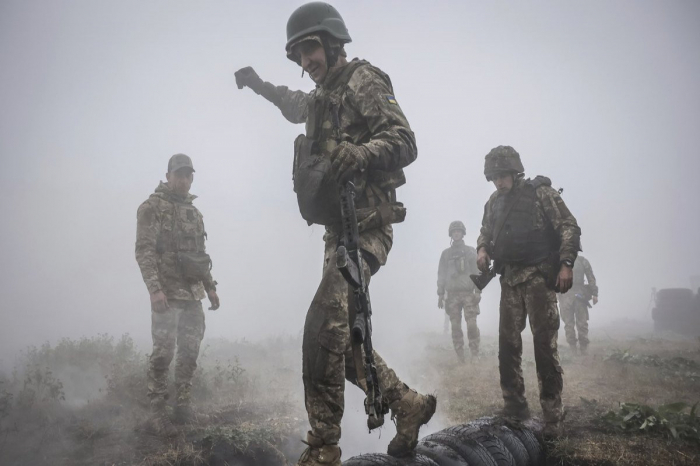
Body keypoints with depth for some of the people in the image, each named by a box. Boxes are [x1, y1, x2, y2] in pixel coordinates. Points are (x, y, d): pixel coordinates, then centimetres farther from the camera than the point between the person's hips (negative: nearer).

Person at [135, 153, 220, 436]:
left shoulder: (194, 212, 17)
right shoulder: (153, 207, -5)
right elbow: (144, 251, -13)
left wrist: (210, 287, 17)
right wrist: (155, 289, -22)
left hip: (193, 294, 7)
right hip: (167, 294, -6)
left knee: (190, 352, 8)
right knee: (164, 352, -8)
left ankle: (183, 404, 21)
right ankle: (158, 411, 3)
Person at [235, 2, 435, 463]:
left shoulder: (363, 81, -3)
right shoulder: (322, 96, 22)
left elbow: (405, 142, -17)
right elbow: (296, 106, 49)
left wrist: (357, 153, -33)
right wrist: (259, 85, 45)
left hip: (365, 225, -9)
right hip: (339, 226, 9)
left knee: (324, 325, -22)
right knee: (342, 335, 8)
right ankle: (410, 406, 21)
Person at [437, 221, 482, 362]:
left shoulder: (470, 251, 10)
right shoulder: (446, 253, 14)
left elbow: (477, 272, 5)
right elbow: (441, 274, 13)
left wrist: (478, 291, -5)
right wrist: (440, 294, 7)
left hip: (468, 293, -2)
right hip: (452, 294, 2)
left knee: (472, 325, -12)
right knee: (455, 327, -2)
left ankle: (475, 355, -6)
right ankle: (459, 358, 2)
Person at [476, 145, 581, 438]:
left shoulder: (541, 193, -4)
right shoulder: (494, 202, 13)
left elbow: (569, 228, -7)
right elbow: (485, 232, 24)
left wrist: (566, 263, -17)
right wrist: (482, 249, 2)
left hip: (538, 276, -5)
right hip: (509, 279, 6)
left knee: (544, 343, -7)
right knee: (507, 342, 5)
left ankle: (552, 414, 1)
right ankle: (514, 406, 17)